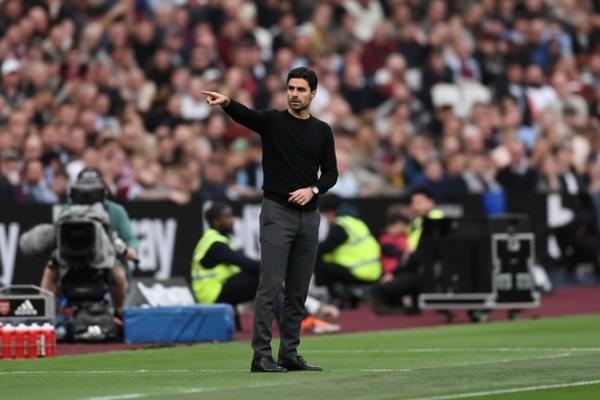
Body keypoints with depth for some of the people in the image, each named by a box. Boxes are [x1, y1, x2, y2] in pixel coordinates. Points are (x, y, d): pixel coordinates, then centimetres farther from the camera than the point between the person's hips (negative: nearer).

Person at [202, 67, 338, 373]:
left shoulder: (322, 131, 10)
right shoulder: (272, 121, -1)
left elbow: (330, 172, 11)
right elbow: (244, 115, -22)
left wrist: (313, 189, -10)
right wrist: (226, 102, -44)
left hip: (308, 216, 4)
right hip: (277, 213, -4)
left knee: (298, 291, 7)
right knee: (270, 286, -10)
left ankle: (289, 353, 14)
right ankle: (261, 356, -10)